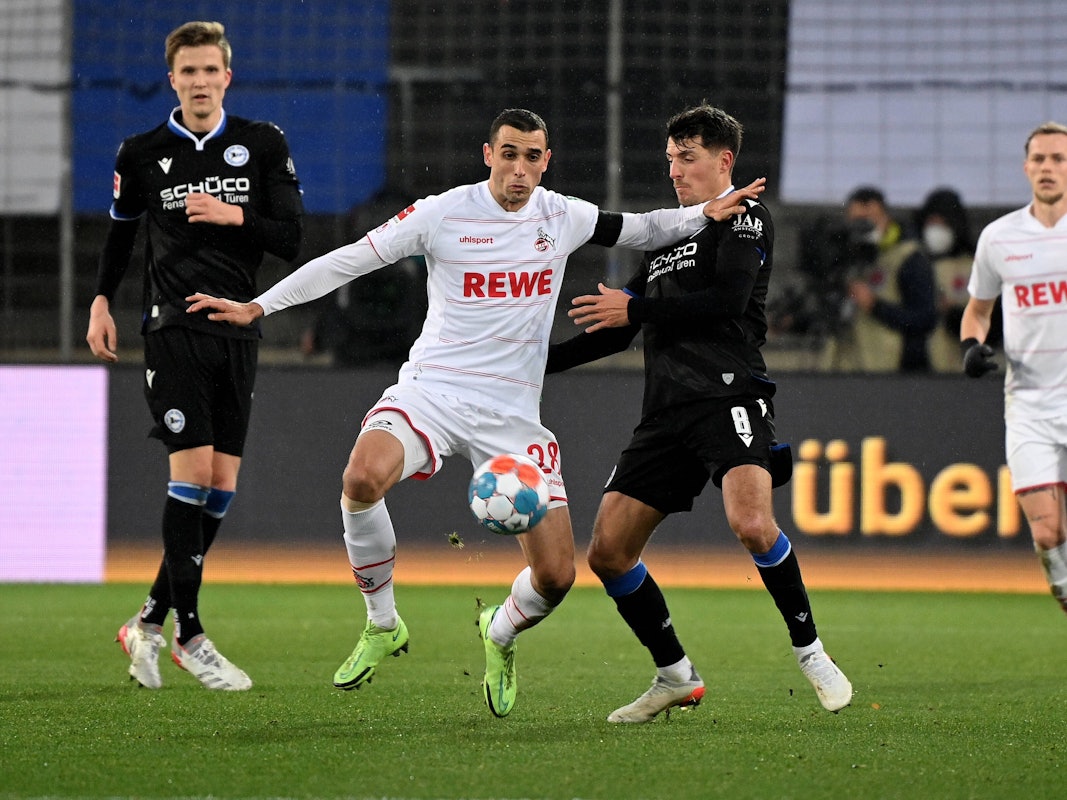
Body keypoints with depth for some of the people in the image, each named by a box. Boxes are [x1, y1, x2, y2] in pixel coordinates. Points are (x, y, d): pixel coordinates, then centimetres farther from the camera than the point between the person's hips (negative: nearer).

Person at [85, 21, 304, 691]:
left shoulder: (264, 146, 5)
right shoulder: (143, 155, 3)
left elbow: (292, 238, 1)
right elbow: (120, 231, 18)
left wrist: (235, 215, -15)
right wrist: (102, 301, 8)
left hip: (238, 331, 3)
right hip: (174, 328, -3)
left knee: (222, 486, 1)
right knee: (192, 471, -15)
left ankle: (149, 623, 14)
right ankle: (189, 636, -11)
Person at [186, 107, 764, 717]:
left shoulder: (563, 217, 6)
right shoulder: (443, 214, -4)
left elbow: (642, 231, 21)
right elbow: (349, 261, -2)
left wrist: (706, 214, 4)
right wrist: (256, 307, -7)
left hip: (513, 414, 2)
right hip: (432, 389, -2)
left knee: (557, 576, -7)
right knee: (363, 478, -35)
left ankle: (501, 634, 30)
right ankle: (383, 626, -12)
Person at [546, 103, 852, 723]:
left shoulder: (745, 218, 4)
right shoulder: (667, 234, 27)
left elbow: (727, 301, -12)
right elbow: (620, 332, 32)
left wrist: (633, 308, -6)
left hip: (730, 393, -8)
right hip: (667, 411, 8)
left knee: (752, 524, -30)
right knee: (608, 551, -1)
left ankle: (811, 653, -11)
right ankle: (676, 678, 13)